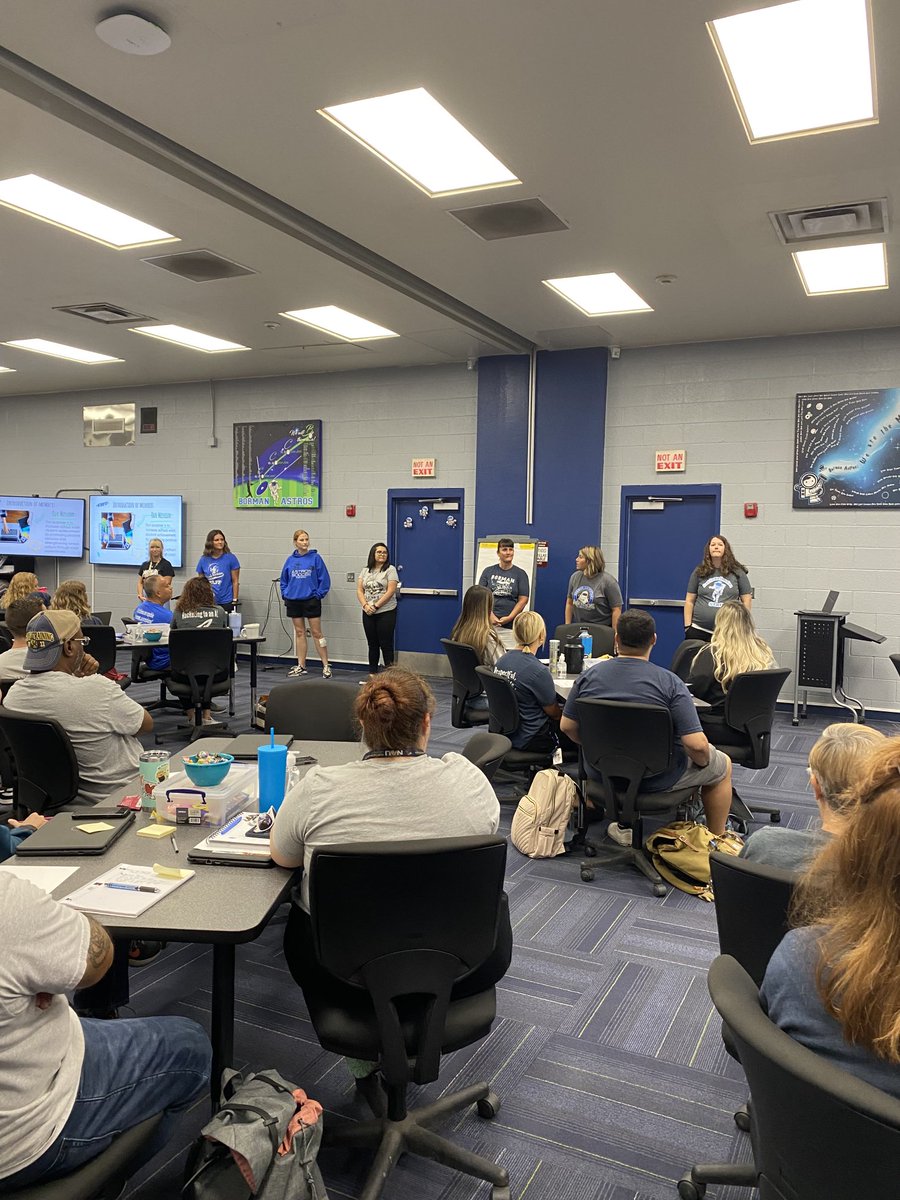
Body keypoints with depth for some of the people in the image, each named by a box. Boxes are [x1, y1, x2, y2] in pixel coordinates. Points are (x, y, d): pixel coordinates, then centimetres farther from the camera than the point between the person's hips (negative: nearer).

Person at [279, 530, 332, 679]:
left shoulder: (315, 558, -6)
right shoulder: (290, 560, 5)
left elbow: (324, 579, -6)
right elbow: (283, 580, 14)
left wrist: (319, 594, -10)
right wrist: (285, 594, 5)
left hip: (311, 600, -4)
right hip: (293, 601, 4)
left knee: (317, 633, -2)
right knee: (299, 633, 10)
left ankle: (326, 666, 3)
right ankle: (301, 666, 17)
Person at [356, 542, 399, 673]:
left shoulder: (390, 570, -3)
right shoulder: (365, 571, 12)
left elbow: (390, 591, -12)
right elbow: (359, 590, 6)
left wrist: (375, 606, -15)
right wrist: (366, 605, -11)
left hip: (386, 612, -5)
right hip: (368, 613, 5)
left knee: (386, 644, -3)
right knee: (372, 644, 11)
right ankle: (372, 673, 18)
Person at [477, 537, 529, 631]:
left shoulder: (520, 574, 6)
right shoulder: (488, 571, 9)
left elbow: (523, 599, 2)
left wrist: (510, 618, -8)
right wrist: (490, 615, -8)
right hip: (489, 620, 1)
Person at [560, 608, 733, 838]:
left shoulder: (589, 676, -8)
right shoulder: (669, 682, -20)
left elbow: (567, 726, 0)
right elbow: (696, 744, -23)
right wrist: (703, 761, 0)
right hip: (656, 779, -4)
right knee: (723, 765, 21)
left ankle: (623, 826, 34)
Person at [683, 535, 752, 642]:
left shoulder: (737, 572, 5)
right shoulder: (699, 572, 7)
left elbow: (747, 600, 7)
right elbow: (689, 601, 8)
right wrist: (687, 626, 2)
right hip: (698, 630, 1)